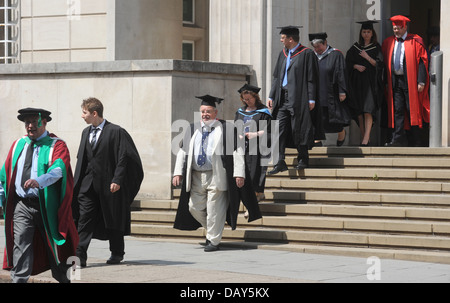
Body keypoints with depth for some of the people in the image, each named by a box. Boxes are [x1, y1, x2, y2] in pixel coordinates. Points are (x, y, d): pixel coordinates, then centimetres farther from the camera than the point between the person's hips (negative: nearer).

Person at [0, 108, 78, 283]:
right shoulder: (17, 145, 12)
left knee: (54, 248, 9)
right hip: (21, 206, 3)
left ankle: (63, 279, 26)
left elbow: (58, 168, -22)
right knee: (20, 246, -8)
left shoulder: (56, 146, -3)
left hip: (46, 206, -3)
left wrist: (39, 181, -40)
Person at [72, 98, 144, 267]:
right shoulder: (86, 132, 11)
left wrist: (117, 180, -18)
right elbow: (81, 158, 15)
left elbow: (123, 158, -12)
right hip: (88, 185, 5)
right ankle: (79, 257, -8)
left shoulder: (116, 132, -9)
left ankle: (117, 253, 23)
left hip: (109, 184, -5)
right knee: (83, 220, -5)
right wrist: (78, 181, 9)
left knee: (113, 221, 7)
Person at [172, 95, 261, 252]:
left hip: (216, 176, -5)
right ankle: (211, 229, 32)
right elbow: (183, 152, 12)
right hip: (196, 177, 5)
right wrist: (178, 173, 2)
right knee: (194, 207, 9)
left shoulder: (227, 129, -3)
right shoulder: (192, 130, 10)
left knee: (214, 210, -3)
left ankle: (213, 241, 10)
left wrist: (239, 174, -14)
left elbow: (238, 151, -6)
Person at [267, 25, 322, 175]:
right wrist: (271, 97, 12)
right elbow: (277, 77, 19)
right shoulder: (283, 54, 16)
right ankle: (280, 163, -4)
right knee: (279, 129, -2)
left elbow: (312, 78, -8)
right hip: (282, 99, 7)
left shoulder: (307, 54, -5)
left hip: (298, 99, -6)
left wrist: (311, 99, -13)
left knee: (299, 130, -1)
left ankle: (303, 160, 15)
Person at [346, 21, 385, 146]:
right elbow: (348, 62, 11)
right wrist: (356, 66, -8)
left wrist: (367, 57, -15)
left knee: (368, 111, -15)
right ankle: (363, 136, 12)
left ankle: (366, 139, -22)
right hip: (357, 83, 4)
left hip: (370, 82, -4)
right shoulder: (355, 47, 12)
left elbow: (380, 64, -4)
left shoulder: (376, 48, 4)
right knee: (359, 112, 3)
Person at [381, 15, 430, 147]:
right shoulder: (388, 42, 13)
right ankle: (398, 139, -3)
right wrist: (386, 81, 7)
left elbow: (422, 61, -4)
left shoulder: (415, 41, 0)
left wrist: (421, 82, -13)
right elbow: (385, 63, 15)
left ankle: (414, 141, 6)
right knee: (397, 110, -1)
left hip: (410, 81, -4)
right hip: (394, 81, 4)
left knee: (412, 110, 0)